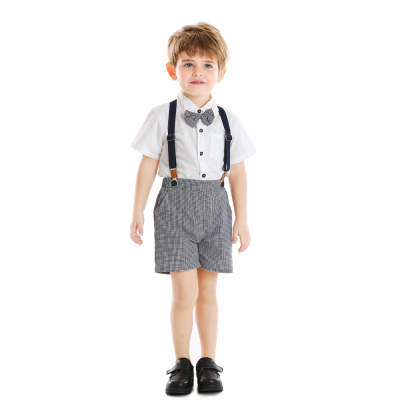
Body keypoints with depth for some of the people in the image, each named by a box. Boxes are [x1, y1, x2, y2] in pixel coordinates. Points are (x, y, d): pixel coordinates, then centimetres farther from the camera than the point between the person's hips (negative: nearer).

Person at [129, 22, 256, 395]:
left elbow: (237, 172, 8)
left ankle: (208, 362, 21)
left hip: (214, 204, 2)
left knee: (208, 290, 9)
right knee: (185, 291, -6)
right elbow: (148, 165, 0)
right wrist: (138, 213, -1)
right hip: (176, 202, -2)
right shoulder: (162, 116, -1)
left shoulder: (228, 120, 5)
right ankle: (181, 363, 12)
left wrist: (241, 218, 7)